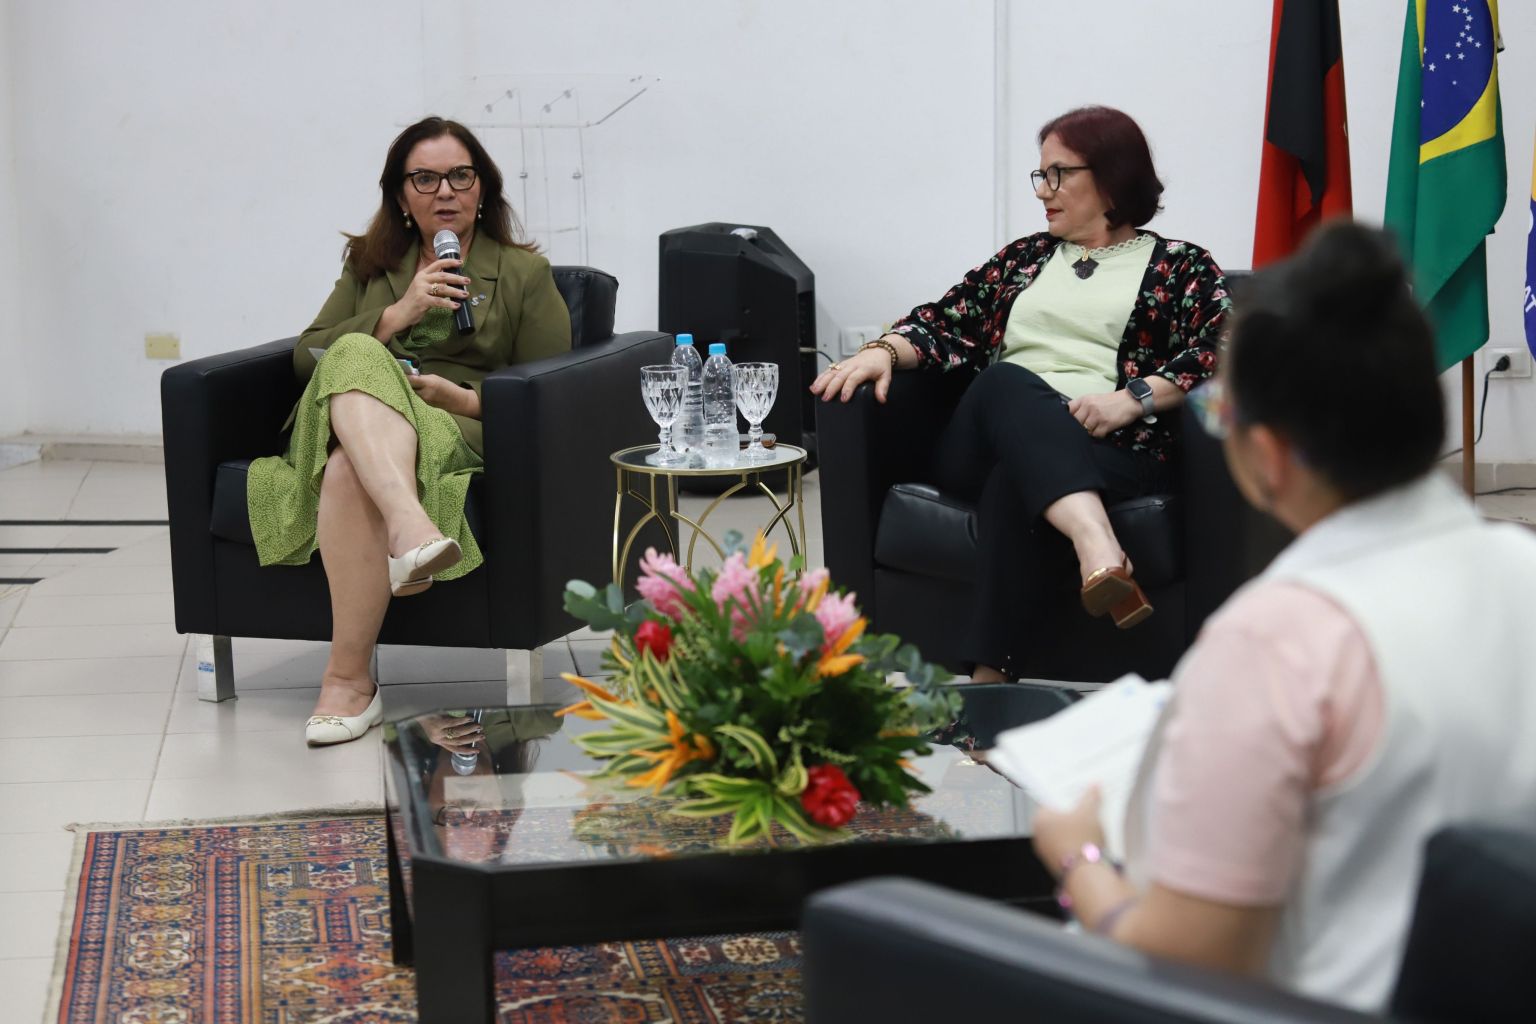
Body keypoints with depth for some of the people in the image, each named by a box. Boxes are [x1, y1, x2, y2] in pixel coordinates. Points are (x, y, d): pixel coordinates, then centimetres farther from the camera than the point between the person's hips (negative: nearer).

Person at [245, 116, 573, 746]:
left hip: (459, 429, -3)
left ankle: (348, 679, -42)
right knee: (357, 359, -36)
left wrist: (464, 398, -9)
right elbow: (306, 355, 14)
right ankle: (412, 527, -58)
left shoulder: (525, 272, 18)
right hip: (345, 421, 3)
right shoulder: (369, 264, 28)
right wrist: (397, 315, 1)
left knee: (351, 472, -38)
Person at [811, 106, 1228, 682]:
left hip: (1111, 451, -3)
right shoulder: (1025, 257, 31)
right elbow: (947, 324, 21)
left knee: (1015, 485, -38)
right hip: (989, 440, 3)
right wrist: (886, 350, 0)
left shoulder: (1181, 266, 16)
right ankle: (1099, 550, -58)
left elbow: (1216, 354, 0)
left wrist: (1133, 397, -16)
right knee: (1009, 381, -35)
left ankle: (989, 679, -49)